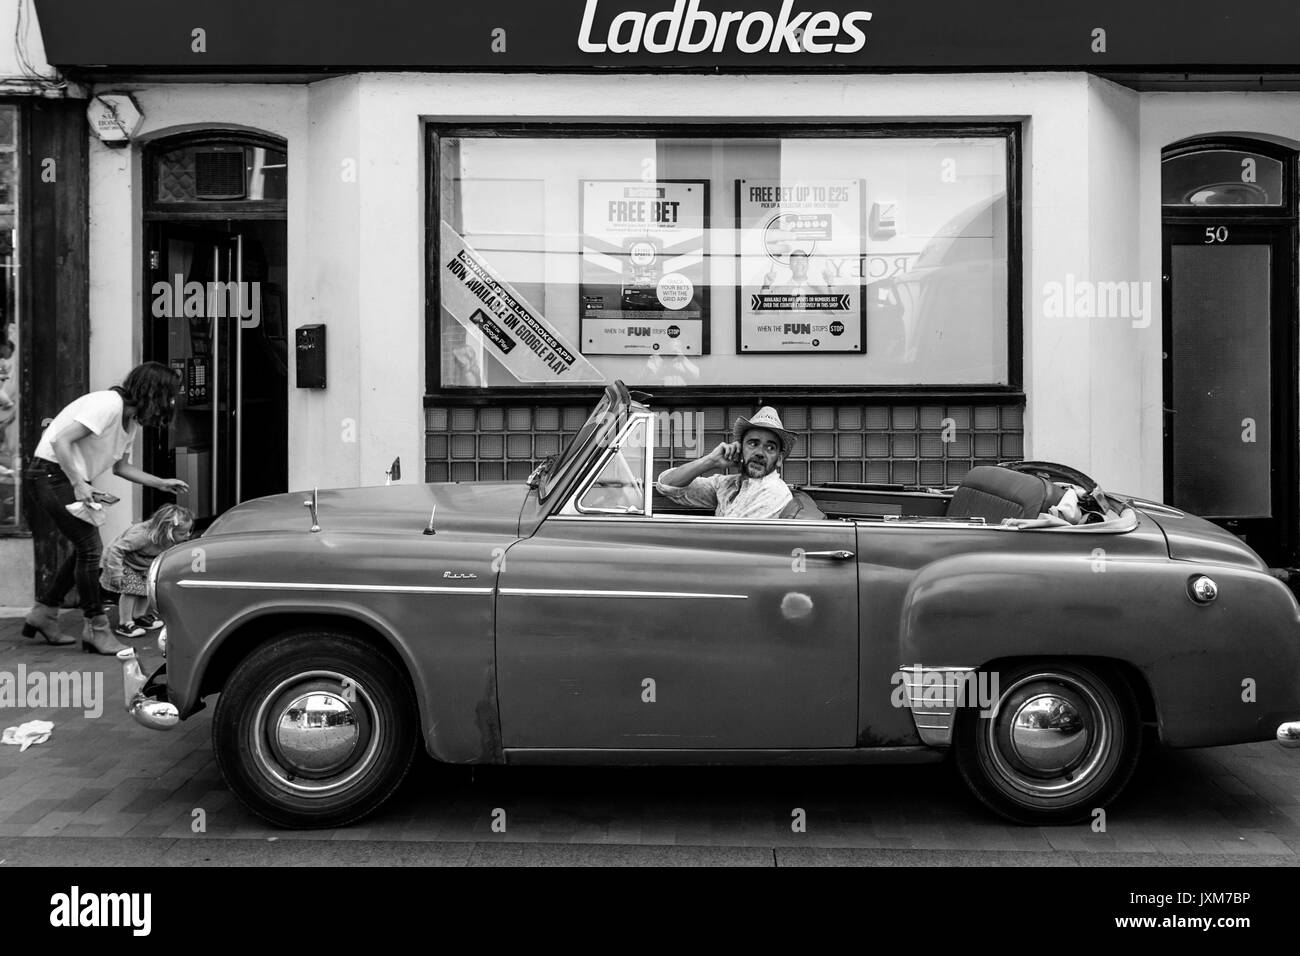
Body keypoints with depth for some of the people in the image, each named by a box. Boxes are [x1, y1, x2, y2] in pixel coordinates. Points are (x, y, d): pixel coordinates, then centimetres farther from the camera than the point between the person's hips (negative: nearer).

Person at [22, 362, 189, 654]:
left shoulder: (131, 422, 10)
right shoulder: (108, 405, -21)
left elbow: (121, 467, 20)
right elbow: (61, 441, -26)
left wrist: (161, 483, 13)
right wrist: (79, 485, -28)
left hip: (72, 480, 10)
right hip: (52, 473, -10)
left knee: (87, 549, 11)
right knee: (90, 548, -10)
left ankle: (43, 614, 24)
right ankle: (96, 629, -2)